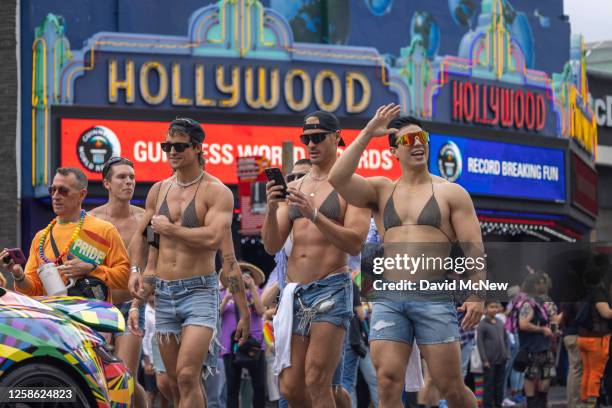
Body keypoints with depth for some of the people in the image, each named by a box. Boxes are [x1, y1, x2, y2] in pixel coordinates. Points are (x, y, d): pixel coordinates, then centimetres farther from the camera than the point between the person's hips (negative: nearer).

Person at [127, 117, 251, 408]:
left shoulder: (216, 192, -6)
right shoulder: (158, 191, 12)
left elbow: (213, 238, -22)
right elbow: (142, 238, 24)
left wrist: (169, 228, -13)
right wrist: (135, 271, 10)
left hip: (199, 291, -6)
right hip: (163, 294, 6)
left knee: (187, 375, -20)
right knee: (176, 383, 8)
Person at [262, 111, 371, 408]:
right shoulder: (294, 188, 16)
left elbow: (355, 244, -13)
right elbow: (272, 246, 9)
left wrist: (314, 215, -23)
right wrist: (272, 210, -9)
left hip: (331, 288, -6)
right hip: (294, 291, 6)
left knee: (316, 383, -13)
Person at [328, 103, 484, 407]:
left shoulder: (450, 193, 8)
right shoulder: (381, 191, 15)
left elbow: (473, 247, 1)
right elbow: (337, 178, -4)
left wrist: (476, 295, -11)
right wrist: (367, 133, -5)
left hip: (434, 299, -2)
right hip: (388, 299, 2)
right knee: (387, 383, -8)